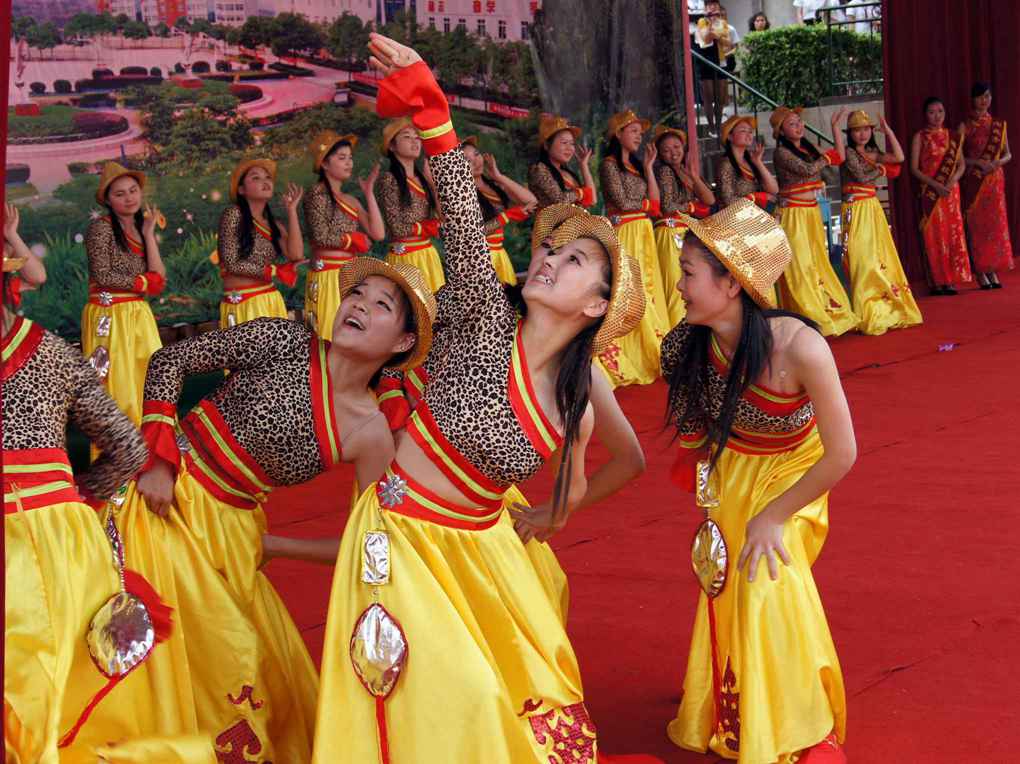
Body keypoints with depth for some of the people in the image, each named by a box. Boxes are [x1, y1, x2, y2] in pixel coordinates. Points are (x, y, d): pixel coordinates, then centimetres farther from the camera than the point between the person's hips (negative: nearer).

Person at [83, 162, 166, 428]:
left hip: (140, 316, 6)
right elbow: (103, 275, -13)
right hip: (110, 316, -6)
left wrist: (148, 233, 1)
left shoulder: (141, 228, 15)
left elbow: (158, 279, 2)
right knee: (118, 390, -7)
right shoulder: (101, 227, -4)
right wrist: (143, 283, -6)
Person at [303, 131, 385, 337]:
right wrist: (355, 240, 0)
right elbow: (321, 237, -14)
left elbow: (378, 234, 5)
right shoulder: (317, 194, -4)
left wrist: (369, 192, 7)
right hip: (329, 277, -7)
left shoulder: (350, 201, 16)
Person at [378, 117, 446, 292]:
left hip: (428, 253, 7)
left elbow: (437, 217, 6)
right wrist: (430, 226, -1)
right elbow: (397, 227, -12)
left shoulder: (422, 179, 13)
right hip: (406, 256, -6)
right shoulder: (389, 179, -6)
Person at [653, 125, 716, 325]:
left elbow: (710, 200, 7)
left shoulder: (686, 171, 18)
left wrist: (693, 175, -1)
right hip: (672, 232, -7)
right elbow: (667, 205, -12)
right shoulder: (664, 171, -2)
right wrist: (693, 207, 1)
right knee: (678, 287, -11)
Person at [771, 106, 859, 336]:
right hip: (794, 215, -7)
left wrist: (836, 127, 12)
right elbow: (807, 170, -19)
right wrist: (827, 157, -2)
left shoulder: (809, 149, 12)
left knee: (818, 262, 10)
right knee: (800, 266, -6)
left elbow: (840, 156, 13)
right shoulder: (781, 153, -10)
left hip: (813, 213, 7)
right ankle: (809, 317, -4)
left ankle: (826, 313, 16)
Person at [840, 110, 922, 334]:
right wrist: (882, 169, 1)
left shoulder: (871, 152, 14)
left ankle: (886, 311, 14)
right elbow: (861, 176, -16)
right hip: (856, 209, -8)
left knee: (881, 256, 8)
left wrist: (888, 131, 6)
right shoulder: (849, 152, -7)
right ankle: (867, 316, -4)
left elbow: (899, 158, 7)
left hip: (873, 208, 8)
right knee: (863, 259, -8)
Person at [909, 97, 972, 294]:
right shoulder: (920, 137, 1)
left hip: (951, 191, 3)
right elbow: (914, 168, -5)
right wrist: (935, 185, -16)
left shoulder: (952, 136, 11)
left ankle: (951, 280, 5)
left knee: (953, 234, 0)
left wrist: (951, 182, -12)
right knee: (933, 235, -3)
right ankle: (937, 281, 0)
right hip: (930, 192, -3)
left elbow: (961, 164, 7)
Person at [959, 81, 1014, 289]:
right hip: (972, 182, -3)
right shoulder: (965, 126, 0)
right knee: (976, 225, -5)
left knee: (996, 224, 1)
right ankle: (980, 273, -2)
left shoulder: (999, 125, 10)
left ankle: (993, 272, 5)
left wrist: (998, 162, -10)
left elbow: (1008, 154, 11)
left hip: (994, 180, 3)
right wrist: (979, 163, -16)